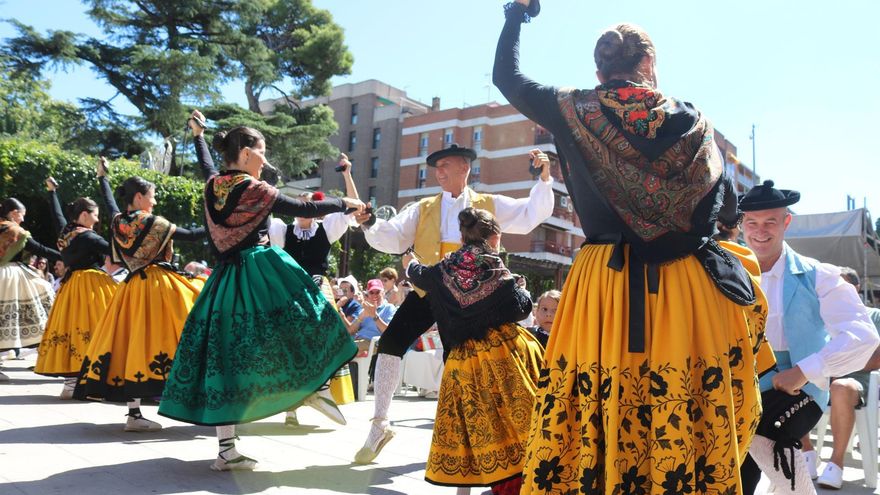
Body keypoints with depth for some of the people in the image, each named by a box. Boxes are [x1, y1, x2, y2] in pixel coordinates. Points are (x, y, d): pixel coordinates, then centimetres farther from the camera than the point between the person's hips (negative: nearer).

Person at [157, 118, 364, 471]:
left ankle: (226, 450, 8)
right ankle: (312, 388, 18)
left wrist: (197, 134, 52)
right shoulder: (255, 190, -8)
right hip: (262, 272, -7)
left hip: (226, 279, 7)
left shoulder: (213, 186, 10)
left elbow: (206, 163, 33)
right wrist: (345, 203, 9)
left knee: (226, 356, 5)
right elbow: (305, 210, -4)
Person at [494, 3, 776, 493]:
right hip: (689, 288, 1)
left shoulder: (576, 112, 3)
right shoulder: (693, 120, 7)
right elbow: (730, 212, 11)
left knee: (596, 422, 6)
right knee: (692, 422, 13)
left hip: (605, 288, -1)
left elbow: (507, 76, 19)